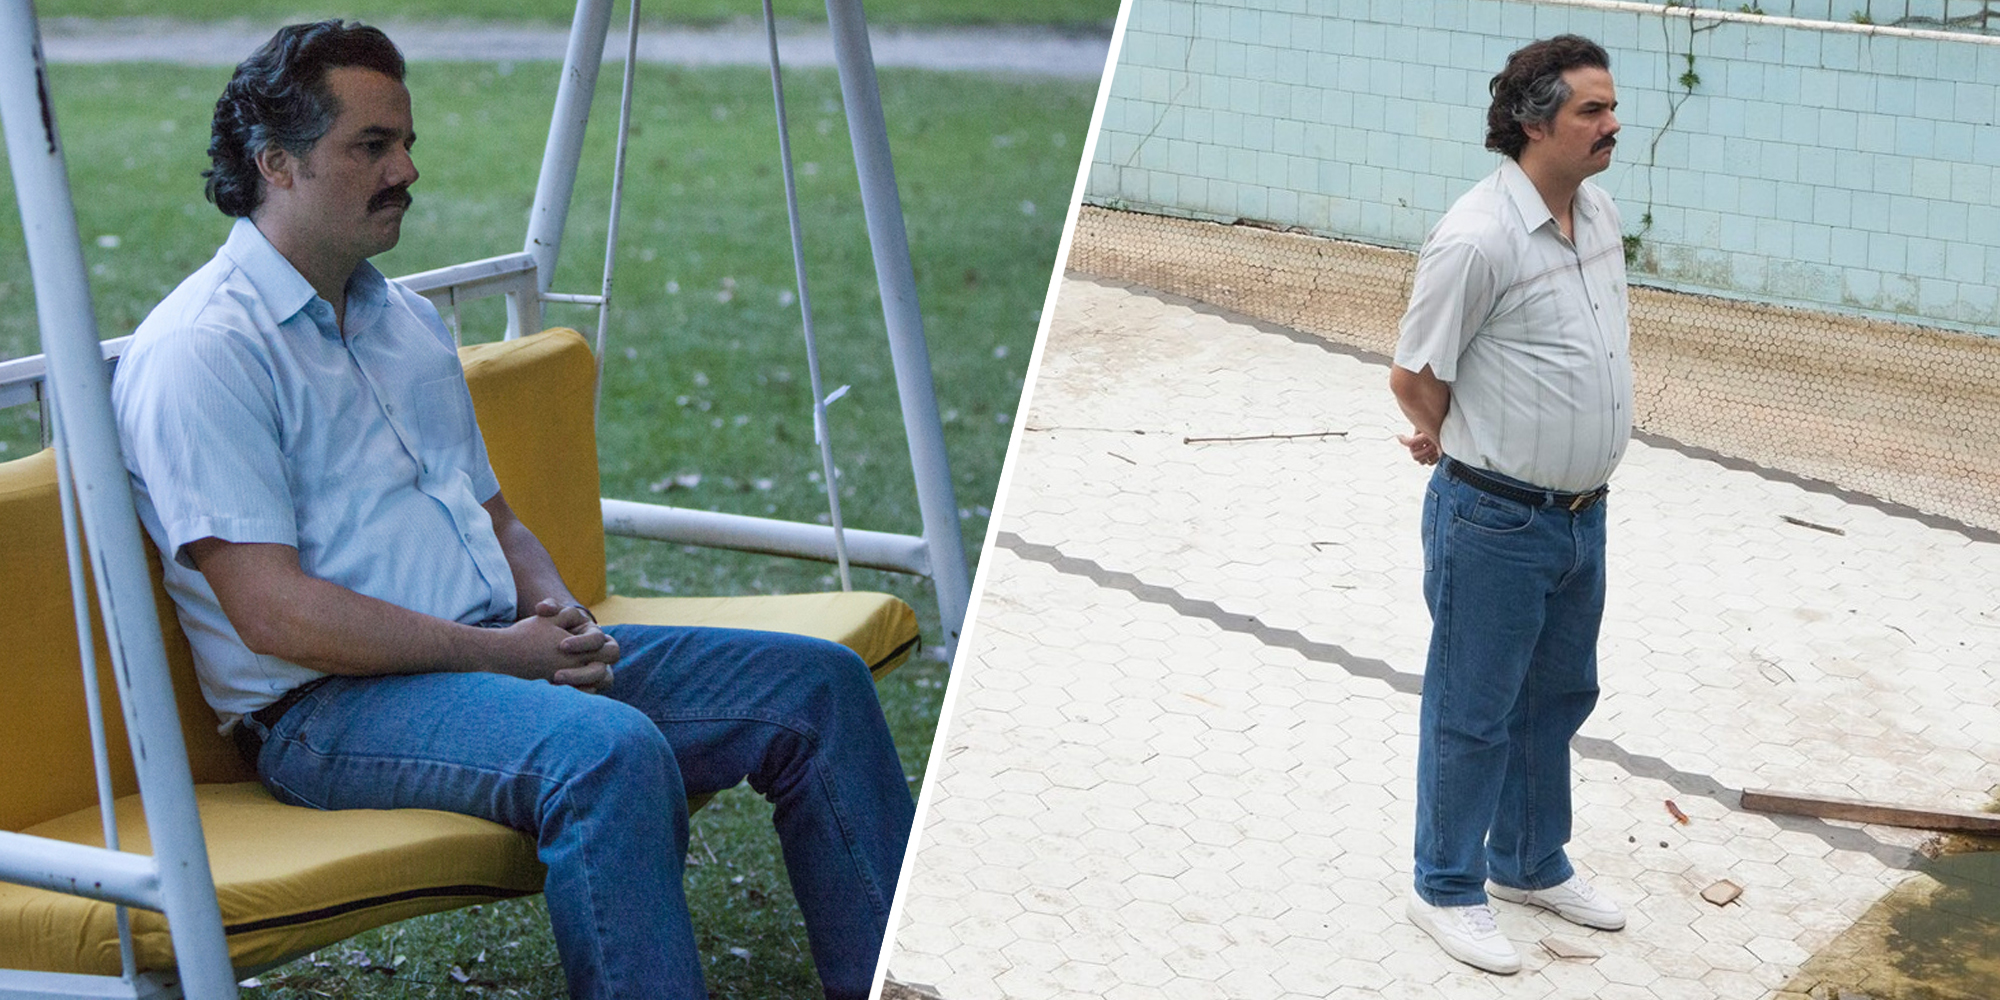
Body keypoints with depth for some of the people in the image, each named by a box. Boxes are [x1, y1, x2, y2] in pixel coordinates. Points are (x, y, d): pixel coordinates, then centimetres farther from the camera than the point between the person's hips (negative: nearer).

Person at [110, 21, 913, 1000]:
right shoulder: (200, 352, -10)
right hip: (327, 708, -9)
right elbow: (274, 613, -17)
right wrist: (498, 652, -15)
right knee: (611, 752, -37)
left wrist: (553, 607, 2)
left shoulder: (406, 321, 19)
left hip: (508, 654, 9)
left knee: (817, 686, -2)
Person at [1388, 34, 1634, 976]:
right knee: (1473, 712, 6)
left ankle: (1532, 864, 40)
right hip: (1496, 521, -8)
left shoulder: (1599, 212, 4)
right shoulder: (1476, 237, -23)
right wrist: (1472, 448, 4)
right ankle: (1446, 889, 23)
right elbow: (1414, 377, -14)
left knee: (1559, 695, 21)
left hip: (1582, 512, 8)